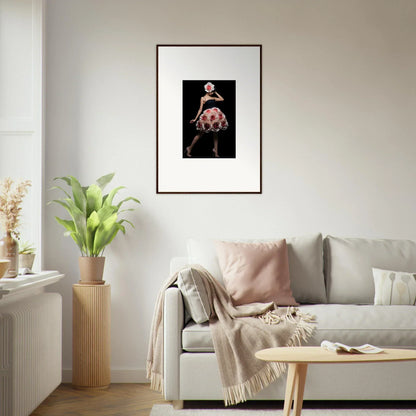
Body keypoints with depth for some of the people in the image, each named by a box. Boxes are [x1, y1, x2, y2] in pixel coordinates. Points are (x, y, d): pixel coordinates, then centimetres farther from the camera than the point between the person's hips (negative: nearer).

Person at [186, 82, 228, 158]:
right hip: (207, 116, -6)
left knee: (215, 134, 5)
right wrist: (195, 119, -3)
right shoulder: (203, 98, 1)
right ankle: (189, 148, 7)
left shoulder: (213, 98, 17)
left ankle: (216, 152, 8)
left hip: (215, 116, 6)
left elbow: (222, 99, 22)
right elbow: (200, 109, 0)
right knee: (200, 134, -2)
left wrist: (216, 93, 18)